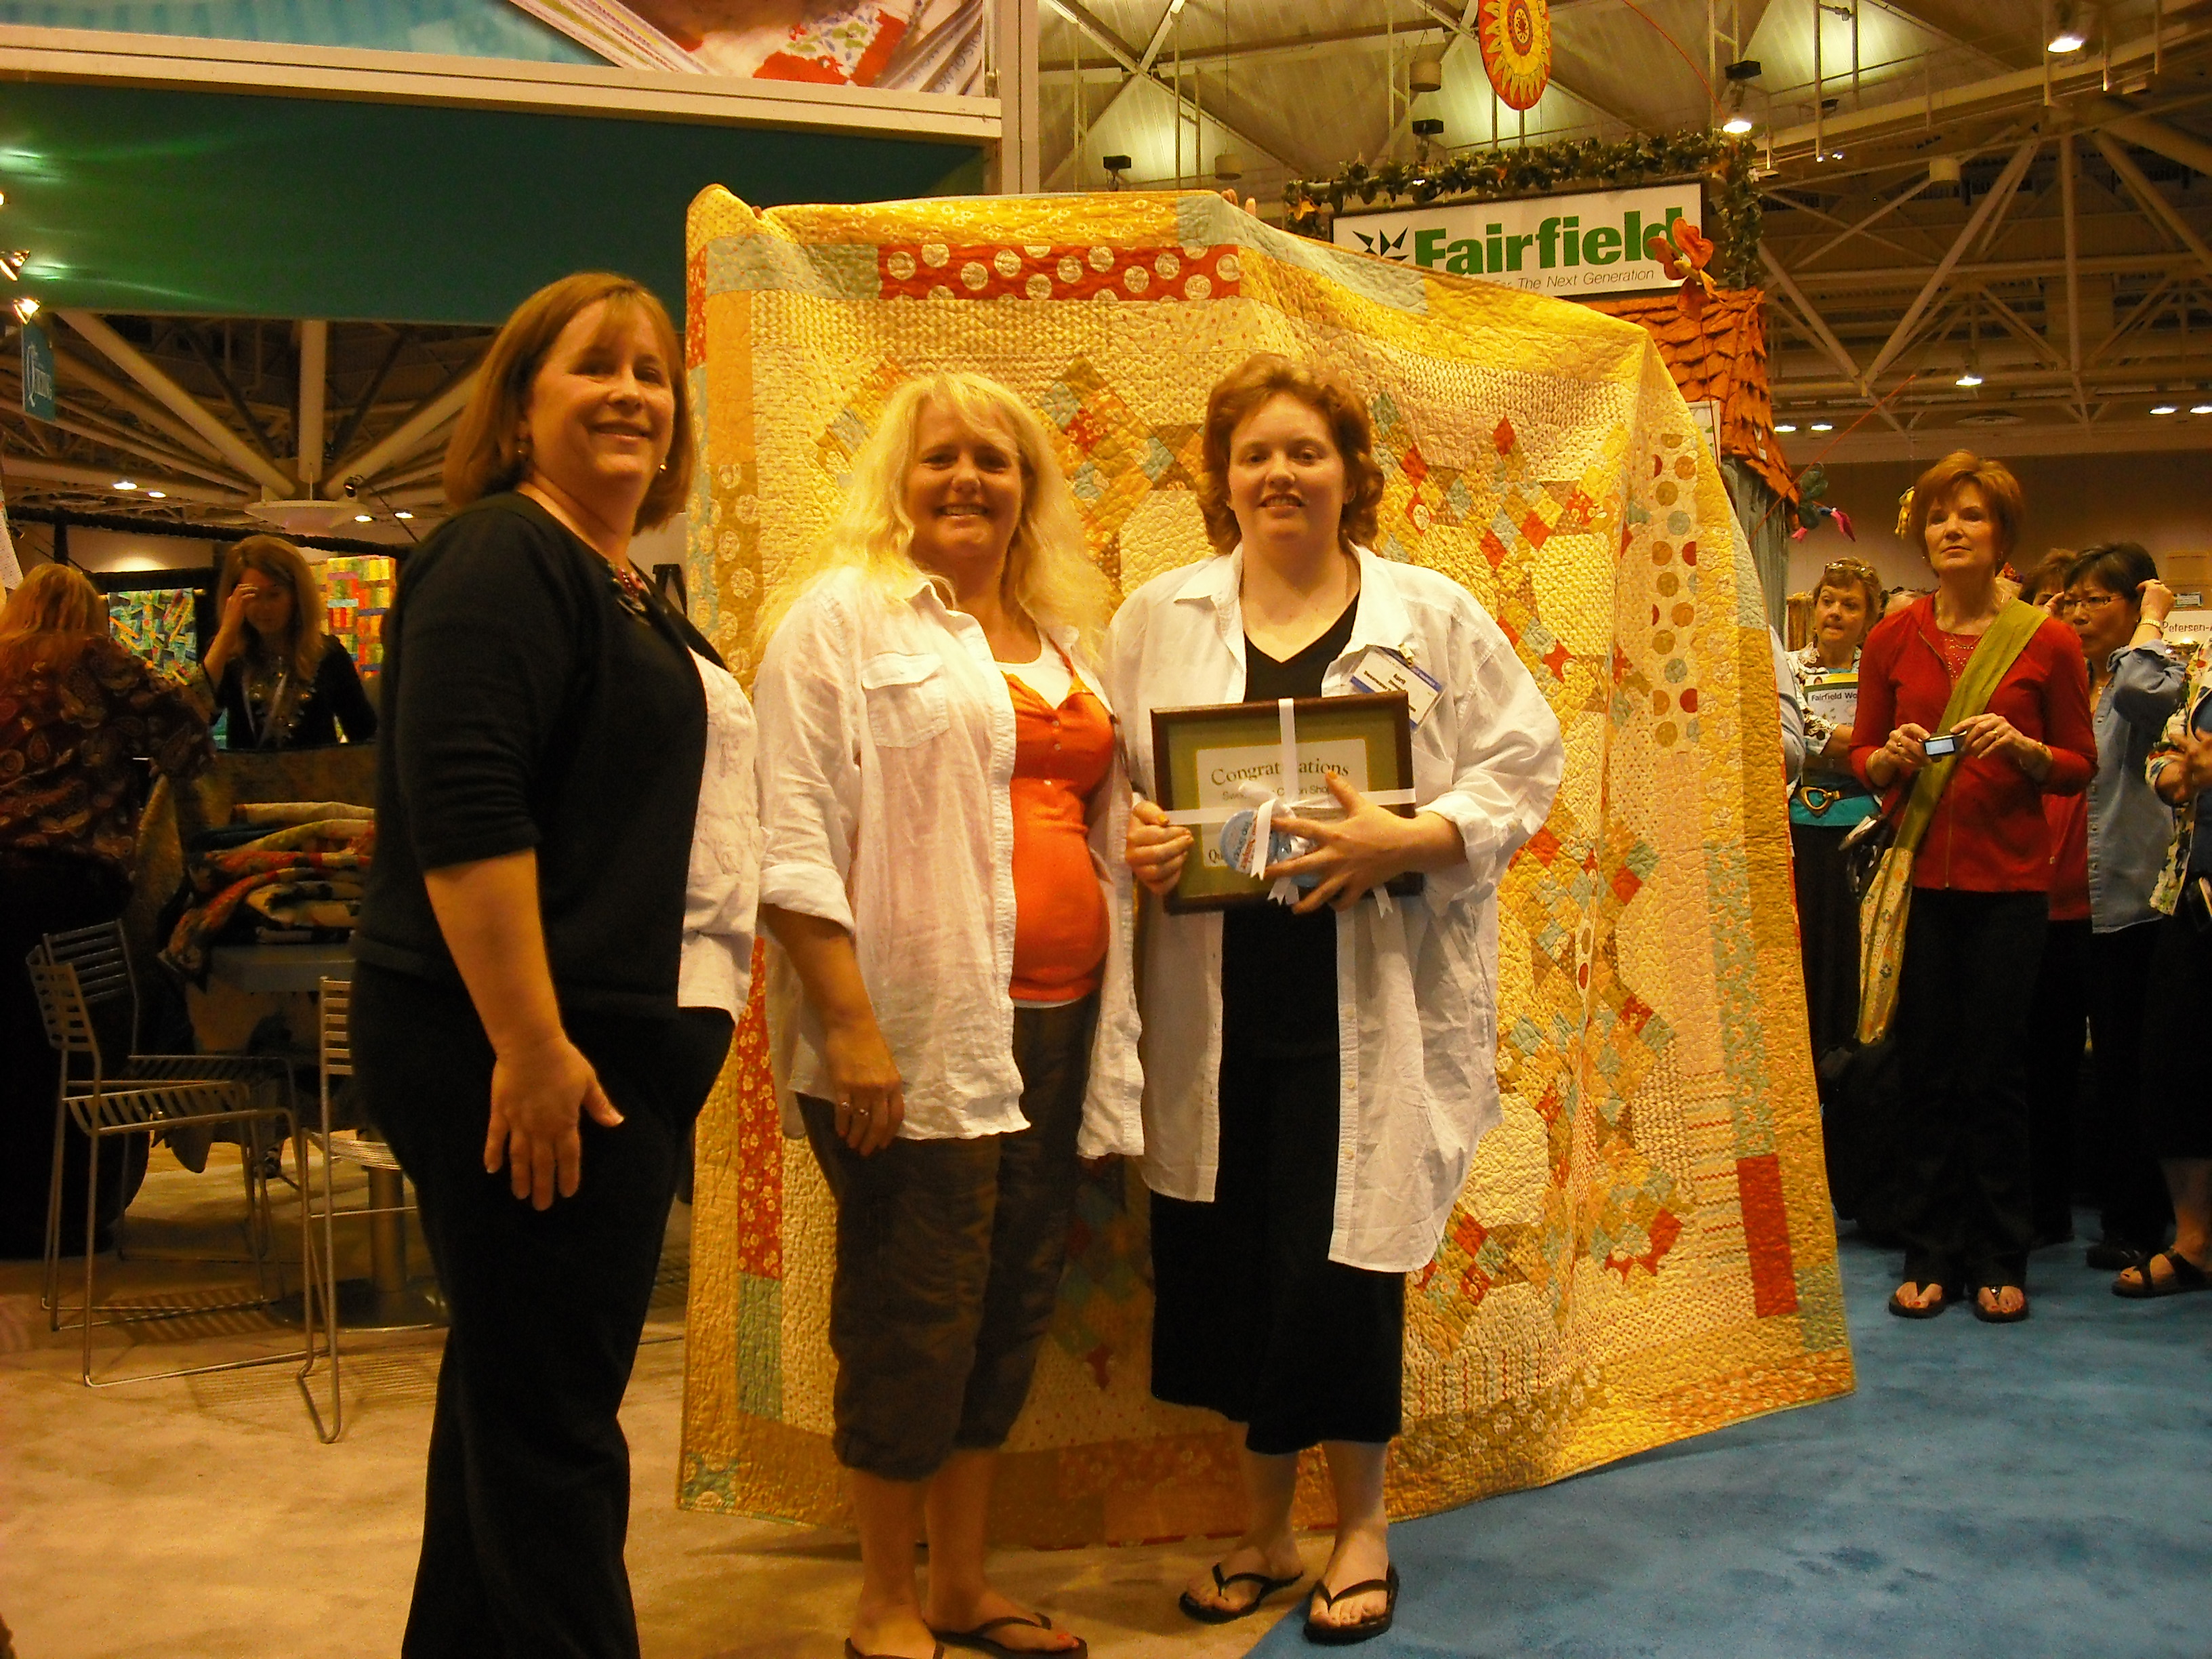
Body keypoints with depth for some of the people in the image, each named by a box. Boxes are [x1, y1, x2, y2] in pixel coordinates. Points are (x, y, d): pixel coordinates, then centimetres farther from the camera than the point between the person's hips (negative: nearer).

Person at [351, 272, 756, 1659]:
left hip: (625, 1050, 10)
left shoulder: (628, 591, 18)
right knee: (550, 1411, -3)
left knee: (515, 1388, 18)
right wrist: (530, 1044, -26)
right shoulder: (502, 559, -11)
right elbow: (463, 808, -22)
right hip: (532, 1057, -10)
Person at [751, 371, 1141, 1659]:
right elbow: (797, 836, -11)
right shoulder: (845, 614, -2)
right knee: (914, 1316, 1)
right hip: (919, 1029, -7)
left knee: (1015, 1305, 13)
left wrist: (1151, 845, 10)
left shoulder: (1066, 636, 18)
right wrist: (850, 1024, -17)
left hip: (1056, 1021, 7)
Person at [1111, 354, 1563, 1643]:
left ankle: (1362, 1525, 24)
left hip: (1367, 1005, -2)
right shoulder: (1159, 618, 10)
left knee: (1341, 1259, 0)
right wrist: (1133, 842, -9)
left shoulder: (1435, 616, 4)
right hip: (1214, 1004, 2)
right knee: (1226, 1264, 6)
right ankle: (1265, 1528, 28)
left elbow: (1524, 764, 2)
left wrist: (1410, 840, -14)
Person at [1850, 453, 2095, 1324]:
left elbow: (2082, 765, 5)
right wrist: (1890, 757, -12)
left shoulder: (2048, 642, 0)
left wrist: (2022, 748, -14)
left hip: (2008, 878, -1)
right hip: (1919, 875, 1)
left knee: (1994, 1072, 4)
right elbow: (1863, 753, 10)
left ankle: (1999, 1260, 17)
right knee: (1927, 1070, 6)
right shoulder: (1893, 638, 5)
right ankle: (1929, 1256, 16)